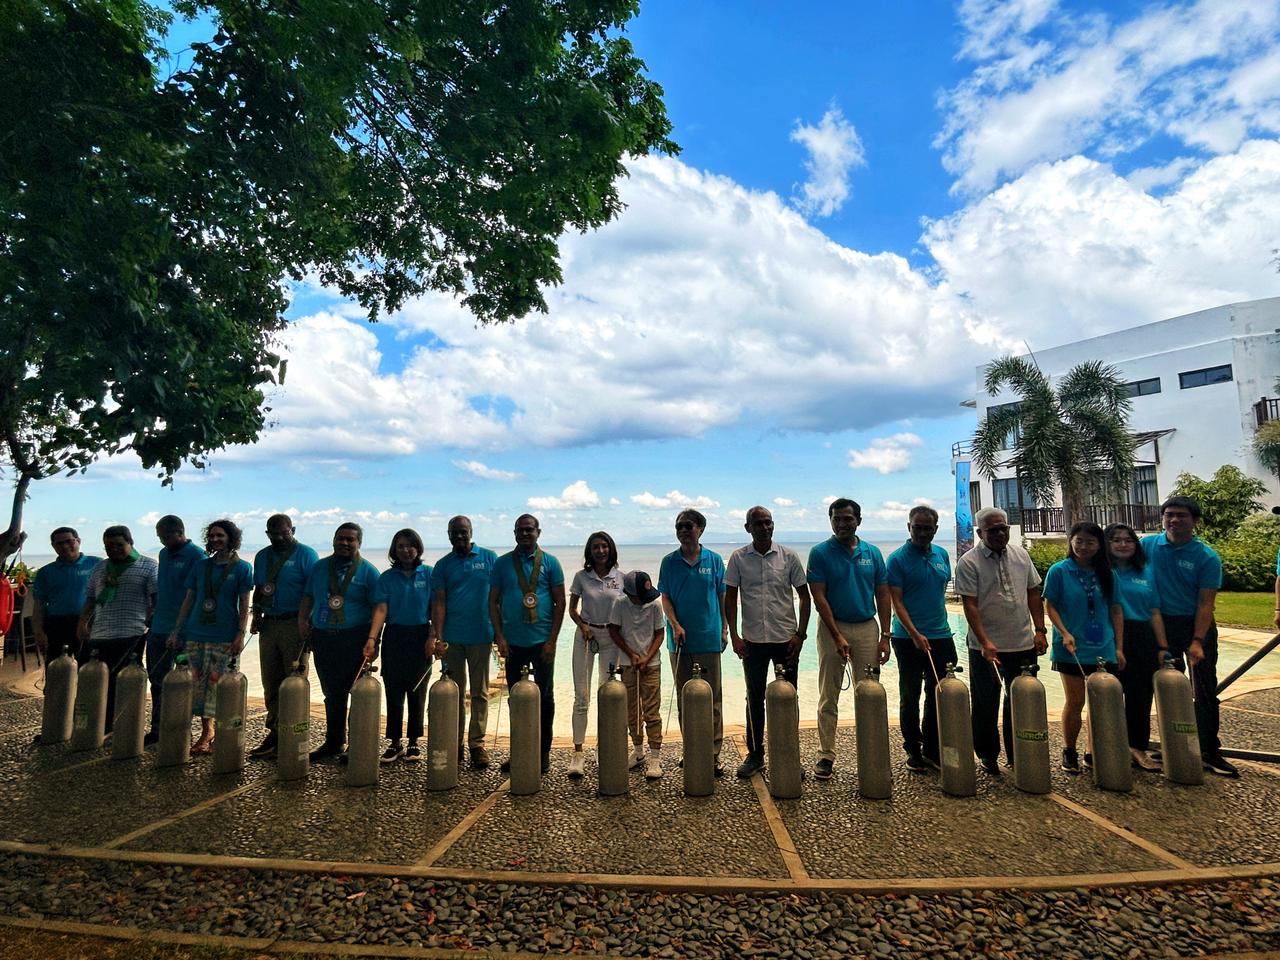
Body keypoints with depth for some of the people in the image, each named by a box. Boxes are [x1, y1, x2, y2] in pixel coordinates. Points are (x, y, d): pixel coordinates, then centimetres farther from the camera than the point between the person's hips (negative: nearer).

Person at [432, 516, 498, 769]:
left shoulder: (489, 558, 3)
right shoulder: (443, 565, 6)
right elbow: (439, 602, 0)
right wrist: (438, 637, -8)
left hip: (480, 636, -1)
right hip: (452, 638, 1)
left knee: (479, 693, 5)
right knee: (454, 693, 9)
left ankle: (477, 744, 12)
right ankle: (455, 743, 19)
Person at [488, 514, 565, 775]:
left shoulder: (550, 563, 1)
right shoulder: (502, 563, 5)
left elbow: (560, 602, 0)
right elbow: (493, 602, 5)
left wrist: (552, 640, -6)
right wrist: (499, 636, -4)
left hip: (542, 642, -2)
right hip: (513, 642, 2)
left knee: (545, 696, 5)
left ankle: (544, 752, 18)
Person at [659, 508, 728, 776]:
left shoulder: (713, 560, 2)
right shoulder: (669, 562, 4)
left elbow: (722, 596, 7)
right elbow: (665, 597, 3)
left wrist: (725, 628, 4)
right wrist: (675, 625, -10)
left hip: (709, 639, -1)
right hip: (680, 640, 1)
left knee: (712, 698, 2)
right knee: (684, 698, 10)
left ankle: (713, 754, 9)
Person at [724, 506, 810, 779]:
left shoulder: (788, 556, -1)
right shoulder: (738, 558, -1)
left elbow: (804, 595, 3)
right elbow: (730, 598, 3)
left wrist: (800, 633, -4)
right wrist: (734, 636, -4)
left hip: (786, 639, 0)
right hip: (753, 640, 0)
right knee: (755, 698, 9)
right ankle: (755, 755, 23)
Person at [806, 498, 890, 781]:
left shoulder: (872, 553, 5)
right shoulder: (820, 553, -5)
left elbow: (883, 596, 7)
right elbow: (819, 597, -9)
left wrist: (885, 636, 0)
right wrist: (837, 636, -15)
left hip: (867, 628, 3)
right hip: (832, 627, -3)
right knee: (828, 697, 3)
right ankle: (826, 755, 11)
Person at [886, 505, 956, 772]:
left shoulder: (942, 555, 8)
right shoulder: (897, 559, -9)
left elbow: (943, 591, 18)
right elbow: (896, 600, -12)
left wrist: (940, 626, 14)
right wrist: (915, 634, -21)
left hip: (940, 637, 5)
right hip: (909, 638, -5)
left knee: (938, 696, 11)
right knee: (910, 697, 5)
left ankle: (932, 749, 23)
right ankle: (913, 750, 18)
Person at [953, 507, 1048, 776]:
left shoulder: (1020, 555, 6)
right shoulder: (969, 562, -10)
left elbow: (1033, 593, 11)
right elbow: (970, 605, -14)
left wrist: (1040, 630, 4)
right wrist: (985, 642, -21)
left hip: (1023, 644, 4)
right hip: (986, 647, -4)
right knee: (986, 705, 7)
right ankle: (988, 756, 23)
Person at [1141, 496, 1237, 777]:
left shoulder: (1208, 557, -10)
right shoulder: (1147, 545, -3)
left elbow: (1206, 603, -12)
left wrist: (1196, 642, -18)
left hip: (1197, 625, -2)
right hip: (1161, 625, 2)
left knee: (1205, 690, 2)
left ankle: (1210, 752, 13)